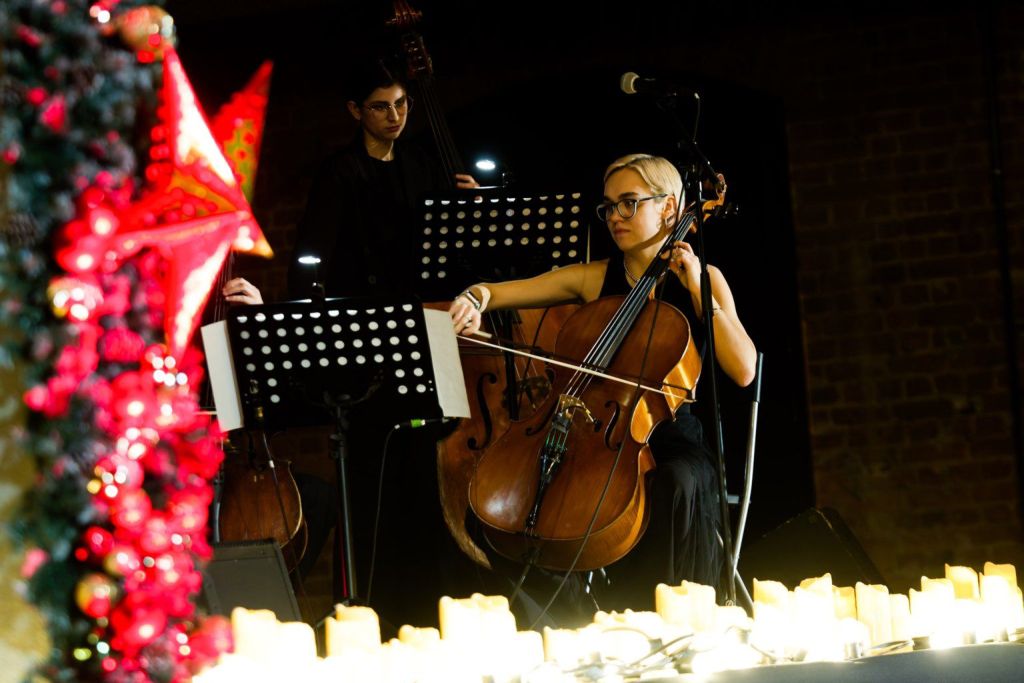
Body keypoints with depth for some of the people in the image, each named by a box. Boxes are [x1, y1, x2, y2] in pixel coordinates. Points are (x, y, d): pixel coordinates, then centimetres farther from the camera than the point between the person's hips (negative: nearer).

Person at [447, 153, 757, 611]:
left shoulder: (703, 281, 4)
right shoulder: (592, 279, 11)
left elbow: (743, 371, -10)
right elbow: (501, 292, 8)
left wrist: (698, 291, -13)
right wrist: (475, 299, -15)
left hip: (670, 442, -3)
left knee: (676, 483, -37)